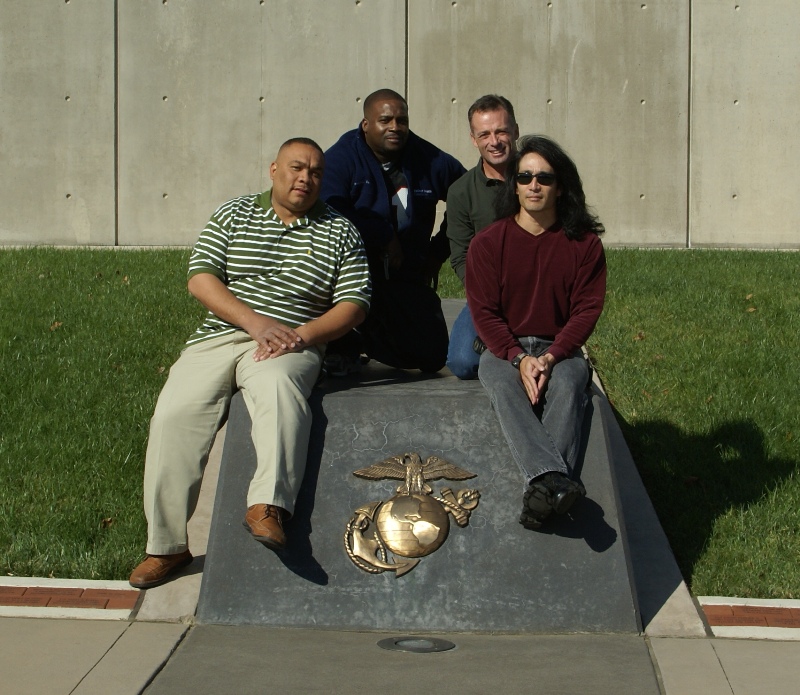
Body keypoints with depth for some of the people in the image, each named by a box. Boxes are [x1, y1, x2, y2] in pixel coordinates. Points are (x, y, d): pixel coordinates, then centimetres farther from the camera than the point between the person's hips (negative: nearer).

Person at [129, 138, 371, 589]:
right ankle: (167, 546, -14)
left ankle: (268, 508, -51)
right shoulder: (234, 215, 13)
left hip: (290, 347, -2)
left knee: (278, 387, -38)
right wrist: (255, 322, -13)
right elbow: (200, 279, 2)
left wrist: (302, 335, -14)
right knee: (175, 413, -22)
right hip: (218, 337, 2)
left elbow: (354, 304, 4)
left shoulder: (341, 233, 12)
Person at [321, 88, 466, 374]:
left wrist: (438, 253, 10)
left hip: (407, 276, 3)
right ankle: (343, 342, -14)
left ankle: (366, 335, 26)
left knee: (432, 357, -7)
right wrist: (384, 235, -19)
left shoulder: (430, 161, 2)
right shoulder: (340, 158, -9)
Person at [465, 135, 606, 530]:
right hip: (504, 349, 0)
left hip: (560, 348, 1)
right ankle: (557, 481, -56)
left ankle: (541, 489, -51)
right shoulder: (488, 242, 3)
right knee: (503, 387, -35)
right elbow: (483, 311, -2)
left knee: (568, 384, -34)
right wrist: (519, 358, -17)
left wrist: (552, 357, -17)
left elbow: (587, 309, -1)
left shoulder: (583, 243, 3)